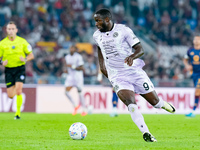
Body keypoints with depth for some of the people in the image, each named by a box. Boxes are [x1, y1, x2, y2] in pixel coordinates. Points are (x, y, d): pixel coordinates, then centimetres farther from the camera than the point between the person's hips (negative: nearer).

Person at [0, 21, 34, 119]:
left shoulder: (22, 41, 1)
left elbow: (31, 55, 5)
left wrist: (25, 59, -16)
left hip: (20, 68, -1)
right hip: (8, 70, 2)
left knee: (18, 91, -20)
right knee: (10, 95, -1)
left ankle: (18, 112, -6)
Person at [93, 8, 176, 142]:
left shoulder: (123, 30, -10)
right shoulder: (97, 36, 4)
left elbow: (140, 49, -12)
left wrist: (132, 56, -33)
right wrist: (102, 65, 20)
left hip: (135, 72, -2)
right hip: (118, 77, 2)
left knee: (155, 101, 7)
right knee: (131, 105, -23)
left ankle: (165, 105, 43)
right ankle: (146, 134, -23)